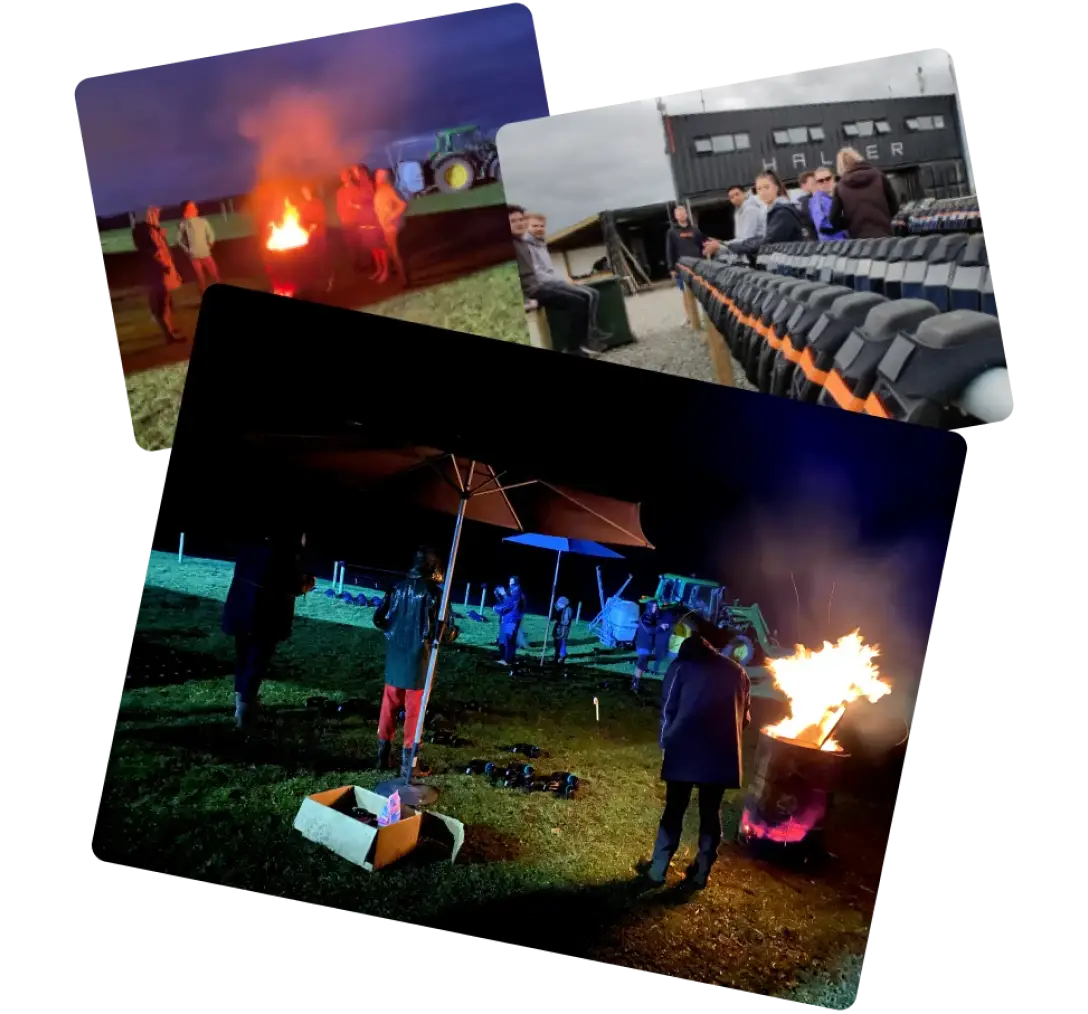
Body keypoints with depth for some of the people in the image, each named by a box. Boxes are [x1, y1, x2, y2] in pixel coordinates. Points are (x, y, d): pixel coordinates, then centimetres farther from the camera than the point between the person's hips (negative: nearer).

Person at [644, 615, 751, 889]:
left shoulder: (682, 666, 0)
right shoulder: (737, 672, 9)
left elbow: (668, 709, 1)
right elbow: (744, 717, 12)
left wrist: (667, 741, 14)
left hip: (685, 750, -2)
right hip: (721, 754, 2)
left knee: (674, 810, 9)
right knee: (711, 813, 14)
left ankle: (658, 869, 13)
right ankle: (701, 873, 19)